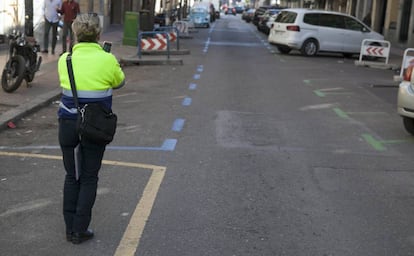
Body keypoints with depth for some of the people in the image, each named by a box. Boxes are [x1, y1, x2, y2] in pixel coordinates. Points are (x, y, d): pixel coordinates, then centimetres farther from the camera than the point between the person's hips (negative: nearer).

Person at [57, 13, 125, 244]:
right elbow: (120, 82, 9)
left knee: (71, 176, 15)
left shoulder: (64, 59, -2)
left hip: (68, 125, 3)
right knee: (89, 179, 9)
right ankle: (80, 230, 11)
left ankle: (70, 228, 19)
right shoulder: (107, 60, -10)